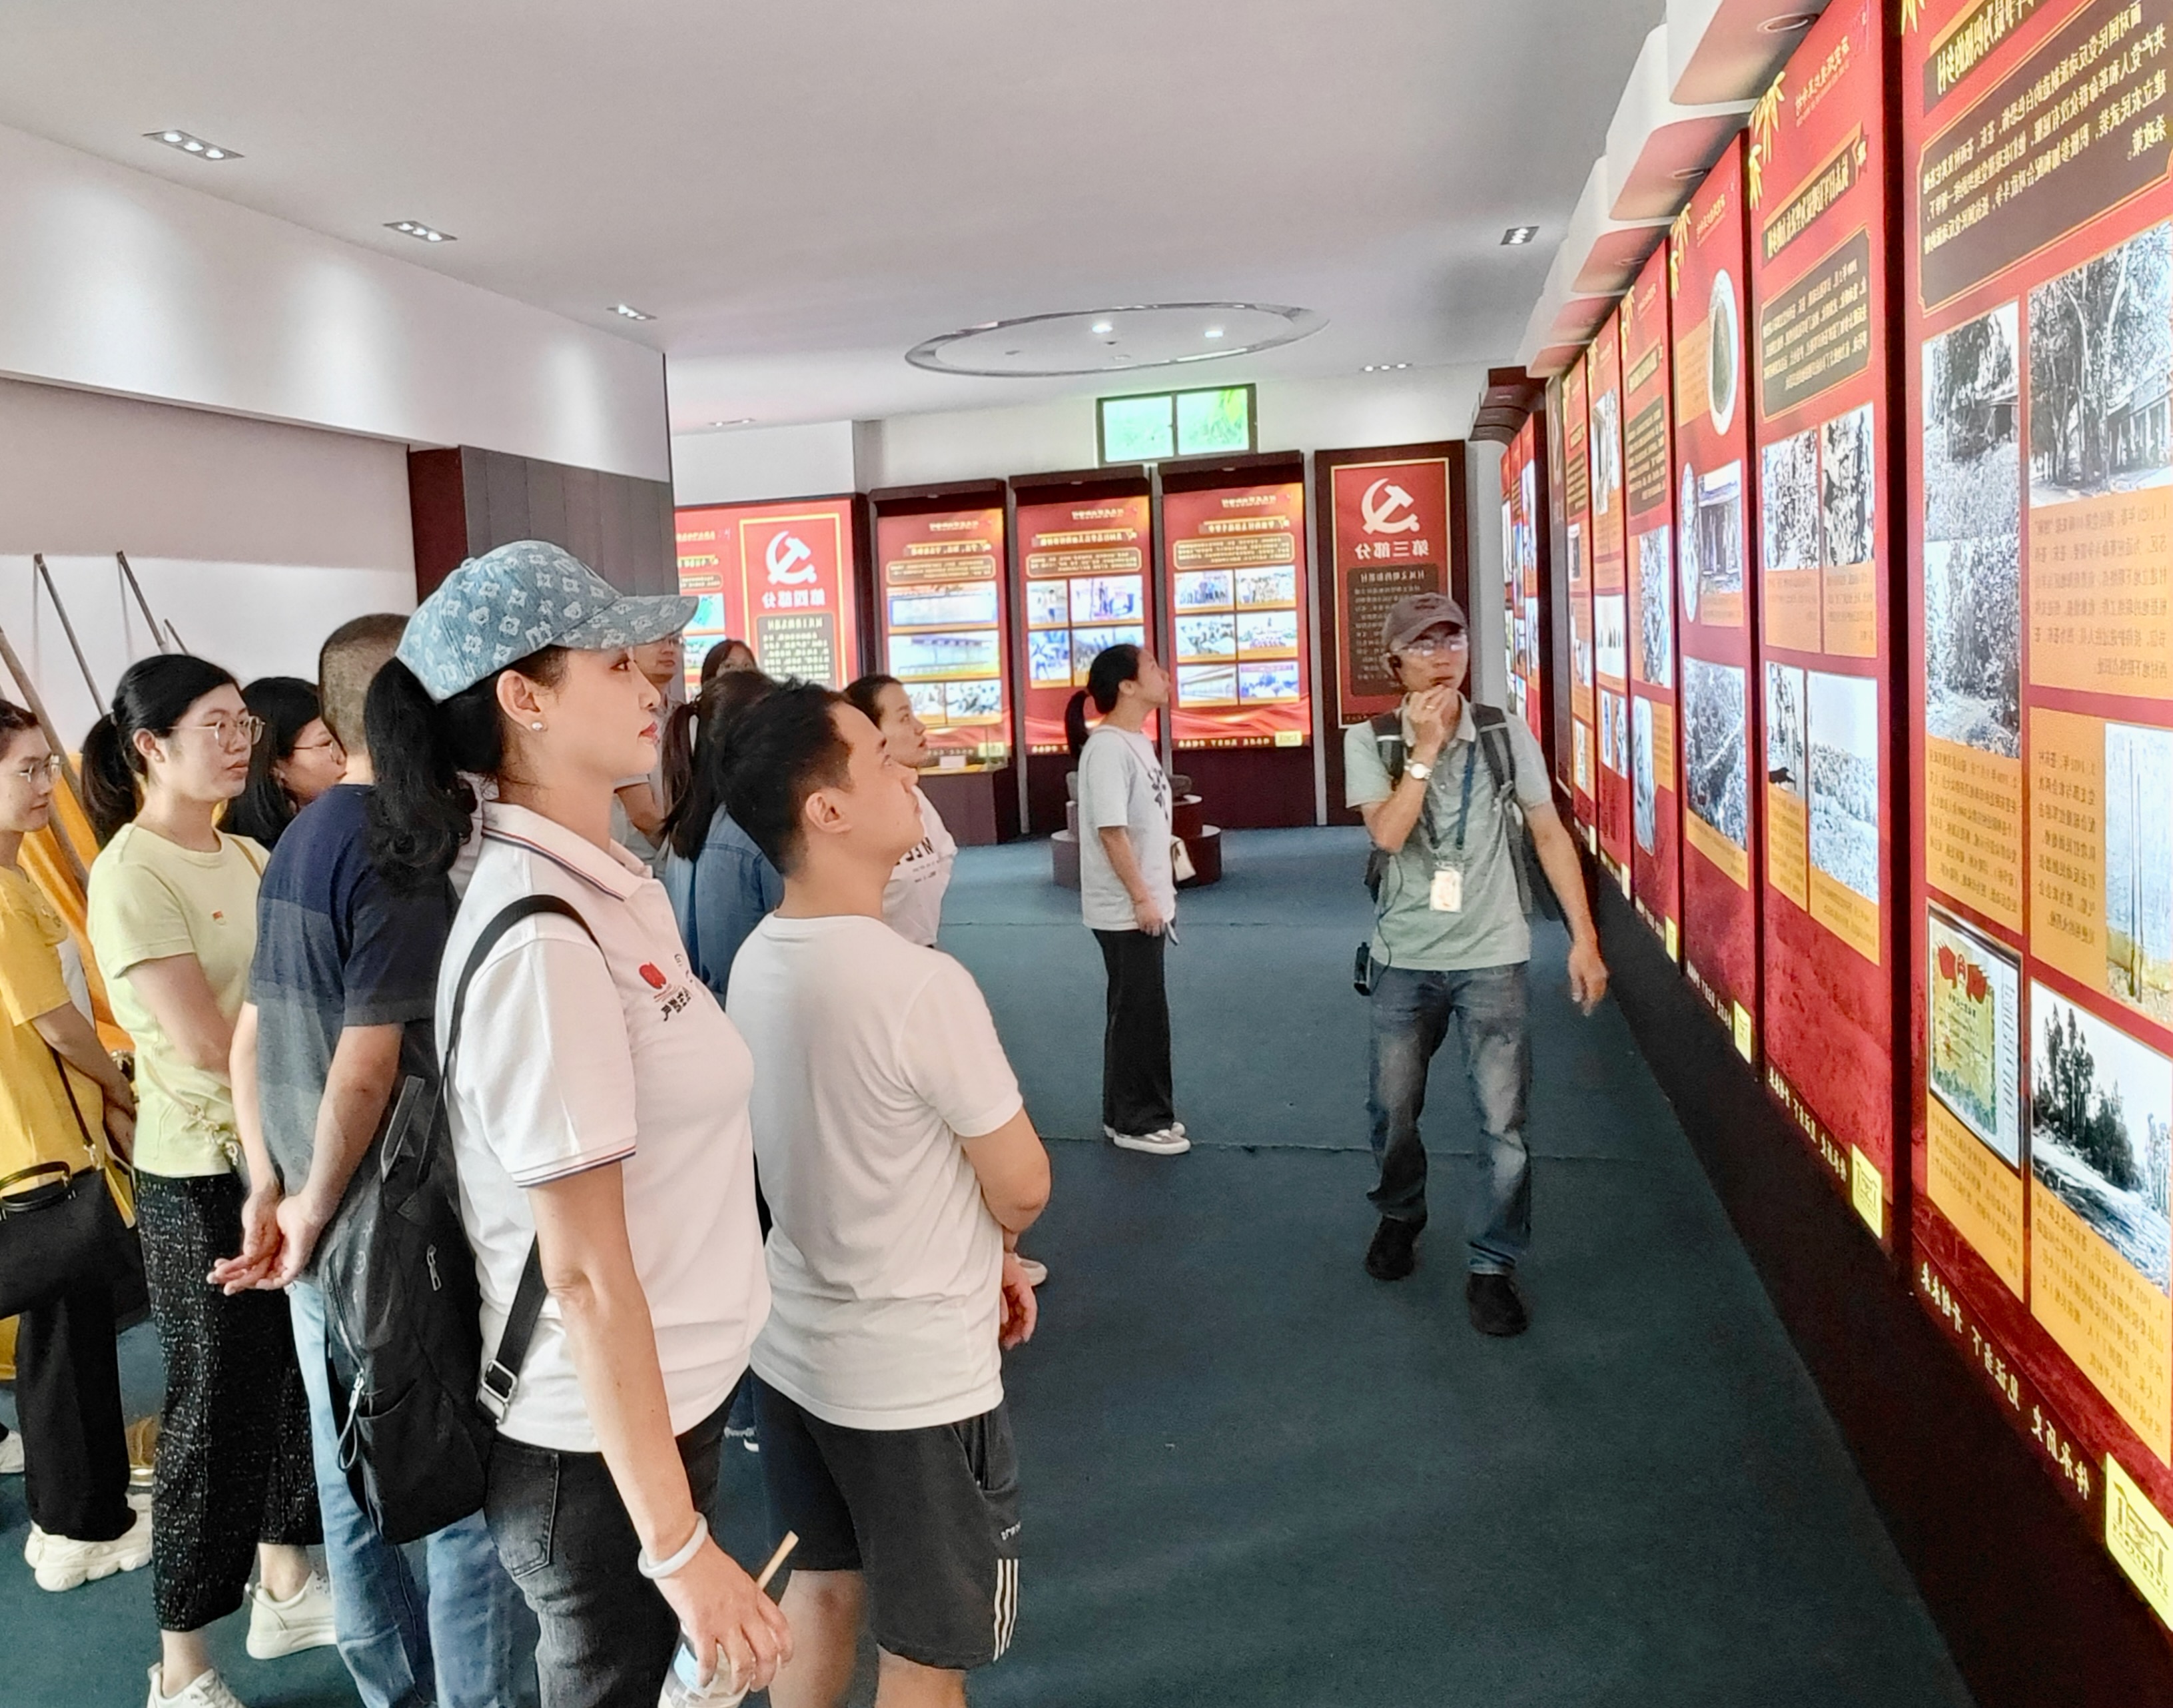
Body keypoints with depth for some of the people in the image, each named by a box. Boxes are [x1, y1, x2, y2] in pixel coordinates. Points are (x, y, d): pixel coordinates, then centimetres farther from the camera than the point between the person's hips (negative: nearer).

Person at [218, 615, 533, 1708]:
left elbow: (251, 1041, 13)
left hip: (330, 1240, 9)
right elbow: (366, 1069, -23)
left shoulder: (297, 844, 8)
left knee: (358, 1491, 18)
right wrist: (313, 1214, -11)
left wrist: (273, 1194, 14)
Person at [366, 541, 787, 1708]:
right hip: (603, 1446, -8)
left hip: (669, 1394, 8)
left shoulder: (607, 881, 1)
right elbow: (585, 1273, -25)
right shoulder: (539, 941, -26)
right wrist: (679, 1547, -21)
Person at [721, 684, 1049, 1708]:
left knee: (824, 1585, 26)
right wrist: (994, 1241, 7)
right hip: (917, 1377, -7)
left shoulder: (756, 962, -3)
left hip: (794, 1346, 8)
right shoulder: (919, 985, -27)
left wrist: (977, 1254, 13)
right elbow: (1021, 1189, -16)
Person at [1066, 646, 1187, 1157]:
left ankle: (1128, 1114, 26)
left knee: (1138, 1010, 16)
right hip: (1125, 909, -9)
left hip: (1145, 903, 9)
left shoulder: (1138, 742, 11)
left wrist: (1158, 894, 16)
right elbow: (1111, 830, -22)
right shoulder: (1108, 748, -19)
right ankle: (1137, 1121, 13)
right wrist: (1141, 898, -19)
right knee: (1140, 1013, 0)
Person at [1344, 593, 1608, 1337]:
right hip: (1405, 961, 1)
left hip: (1493, 959, 0)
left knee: (1503, 1120, -4)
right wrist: (1425, 748, -22)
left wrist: (1584, 938, -1)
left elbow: (1549, 834, 2)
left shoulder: (1506, 733, -1)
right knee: (1393, 1111, 13)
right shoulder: (1369, 743, -3)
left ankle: (1493, 1267, 12)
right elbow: (1387, 834, -18)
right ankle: (1400, 1216, 41)